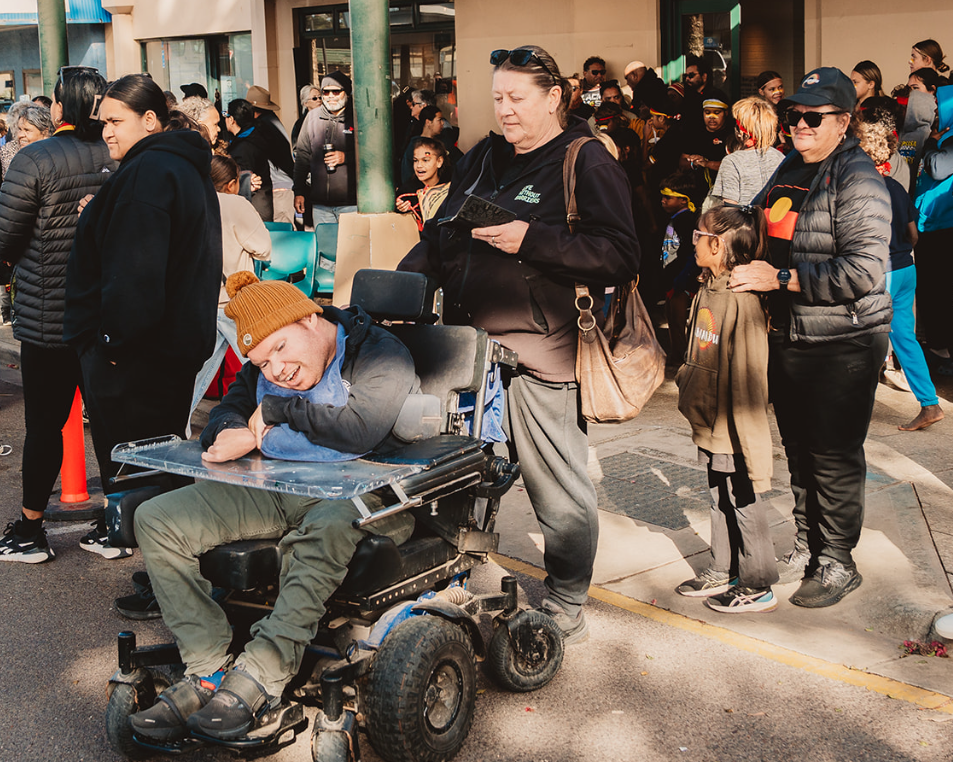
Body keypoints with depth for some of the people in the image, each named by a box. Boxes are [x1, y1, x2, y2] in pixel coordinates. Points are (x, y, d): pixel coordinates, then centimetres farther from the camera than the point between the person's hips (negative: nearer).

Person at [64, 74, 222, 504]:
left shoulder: (145, 173, -17)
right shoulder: (188, 169, 16)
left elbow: (134, 272, -23)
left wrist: (114, 339, -16)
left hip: (135, 357, -11)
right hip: (181, 344, 11)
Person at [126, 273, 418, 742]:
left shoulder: (382, 357, -10)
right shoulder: (264, 368, 13)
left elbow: (359, 430, -25)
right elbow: (226, 413, 11)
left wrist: (277, 410, -12)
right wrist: (233, 434, -15)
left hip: (361, 496, -7)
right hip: (275, 491, 7)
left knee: (328, 526, -44)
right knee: (155, 520, -8)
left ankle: (258, 678, -39)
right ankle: (208, 671, -18)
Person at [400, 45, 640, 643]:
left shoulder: (588, 163, -6)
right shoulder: (484, 157, 17)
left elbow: (622, 256, -16)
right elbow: (441, 236, 24)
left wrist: (531, 240, -22)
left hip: (537, 352, -7)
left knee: (558, 486, 2)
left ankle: (566, 609, 15)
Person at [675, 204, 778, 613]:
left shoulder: (743, 300, -23)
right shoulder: (707, 290, 5)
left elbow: (749, 375, -23)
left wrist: (751, 447, -23)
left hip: (733, 433, -9)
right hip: (709, 427, 9)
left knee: (744, 506, 4)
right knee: (719, 502, 20)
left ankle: (757, 587, 17)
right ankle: (722, 572, 34)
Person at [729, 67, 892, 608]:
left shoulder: (858, 178, -14)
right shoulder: (789, 169, 11)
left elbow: (863, 271, -24)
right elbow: (768, 237, 29)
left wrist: (779, 278, -22)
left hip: (845, 344, -7)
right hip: (788, 339, 8)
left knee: (834, 454, 0)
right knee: (799, 448, 16)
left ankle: (838, 562, 14)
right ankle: (808, 546, 32)